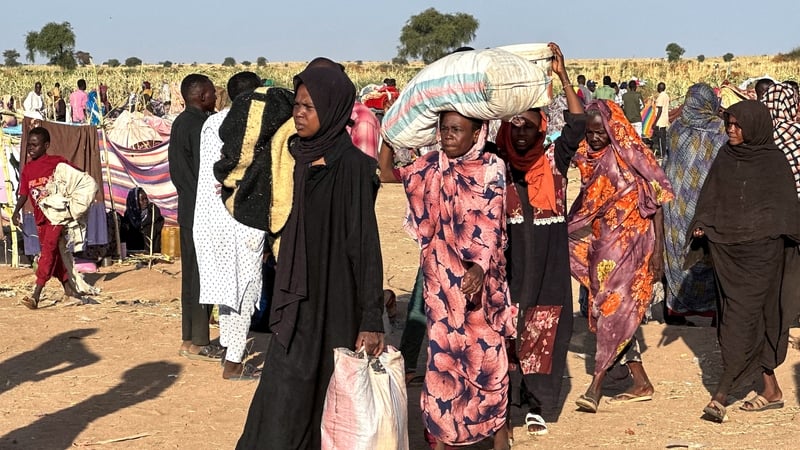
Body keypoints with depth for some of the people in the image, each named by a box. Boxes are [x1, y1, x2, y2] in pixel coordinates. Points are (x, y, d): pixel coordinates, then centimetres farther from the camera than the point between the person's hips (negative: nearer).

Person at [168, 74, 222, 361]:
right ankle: (198, 343, -1)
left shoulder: (180, 123, 14)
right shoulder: (198, 125, -16)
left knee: (191, 271, 12)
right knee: (202, 273, -5)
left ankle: (190, 339, 18)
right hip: (201, 210, -10)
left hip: (187, 208, 10)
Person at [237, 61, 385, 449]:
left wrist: (372, 320, -22)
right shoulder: (305, 159, 8)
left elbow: (366, 243, -19)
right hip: (299, 299, 7)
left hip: (333, 302, -7)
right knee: (285, 397, 12)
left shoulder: (352, 166, -16)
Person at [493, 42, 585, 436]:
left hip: (548, 268, 0)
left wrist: (563, 77, -14)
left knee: (543, 337, 4)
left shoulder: (555, 162, 2)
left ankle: (538, 406, 12)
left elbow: (576, 124, -8)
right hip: (509, 267, 0)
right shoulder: (498, 165, 3)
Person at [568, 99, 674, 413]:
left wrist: (657, 251, -13)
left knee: (613, 308, -10)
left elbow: (657, 203, -9)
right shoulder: (589, 160, 8)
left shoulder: (633, 157, -10)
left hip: (631, 243, -7)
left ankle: (596, 387, -9)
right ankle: (641, 384, 16)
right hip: (601, 245, 7)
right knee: (609, 312, 8)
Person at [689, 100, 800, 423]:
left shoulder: (774, 161, -3)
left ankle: (721, 394, -10)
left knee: (743, 317, -9)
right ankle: (771, 389, 17)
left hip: (761, 251, -4)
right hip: (727, 248, 5)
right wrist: (701, 225, -4)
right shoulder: (725, 158, 9)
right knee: (756, 318, 9)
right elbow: (710, 197, 10)